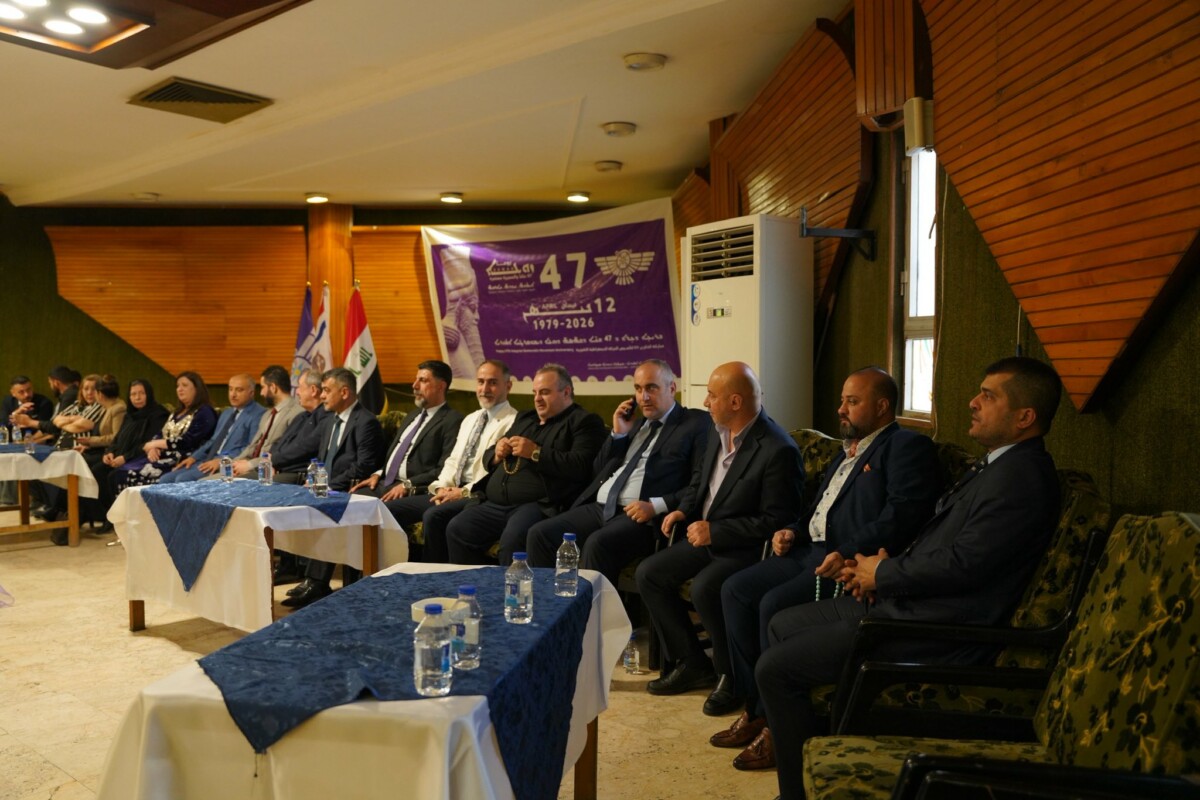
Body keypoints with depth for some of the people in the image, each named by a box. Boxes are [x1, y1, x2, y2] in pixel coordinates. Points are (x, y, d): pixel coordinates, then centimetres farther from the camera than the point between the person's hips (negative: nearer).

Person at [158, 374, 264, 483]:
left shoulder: (258, 415, -5)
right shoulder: (226, 413, 25)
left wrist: (221, 460, -21)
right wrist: (194, 457, 11)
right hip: (209, 461, 9)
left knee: (182, 479, -24)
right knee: (165, 479, -5)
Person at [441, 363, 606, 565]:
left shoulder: (584, 421, 3)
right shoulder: (524, 418, 27)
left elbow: (580, 466, -13)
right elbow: (489, 459, 29)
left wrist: (536, 453, -13)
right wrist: (497, 454, 6)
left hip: (538, 504, -7)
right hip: (495, 504, 7)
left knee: (512, 539, -33)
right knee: (456, 529, -14)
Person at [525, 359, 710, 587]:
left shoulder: (696, 423, 3)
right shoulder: (635, 424, 25)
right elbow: (599, 471, 23)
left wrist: (656, 506, -18)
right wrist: (618, 433, 9)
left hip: (640, 516, -7)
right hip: (598, 508, 7)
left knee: (598, 543, -34)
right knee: (539, 534, -14)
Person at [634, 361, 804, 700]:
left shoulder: (778, 450, -22)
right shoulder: (719, 434, 4)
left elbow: (776, 520, -21)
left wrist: (715, 531, -21)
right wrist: (683, 510, 1)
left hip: (746, 547, -8)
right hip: (707, 537, 9)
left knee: (704, 588, -31)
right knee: (648, 573, -1)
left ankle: (731, 673, -5)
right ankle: (692, 663, 9)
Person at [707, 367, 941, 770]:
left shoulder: (908, 447, -5)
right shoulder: (849, 450, 24)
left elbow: (904, 514, -19)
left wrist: (849, 553, -28)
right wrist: (794, 531, 8)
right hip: (810, 551, 10)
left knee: (774, 604, -26)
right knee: (735, 589, -3)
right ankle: (755, 708, 1)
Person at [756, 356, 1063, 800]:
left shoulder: (1021, 477, -19)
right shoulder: (998, 465, 14)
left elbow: (961, 564, -25)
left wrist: (881, 574, -10)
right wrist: (887, 565, 1)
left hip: (933, 632, -11)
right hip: (905, 602, 11)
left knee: (774, 667, -10)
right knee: (781, 625, 14)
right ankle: (779, 731, 24)